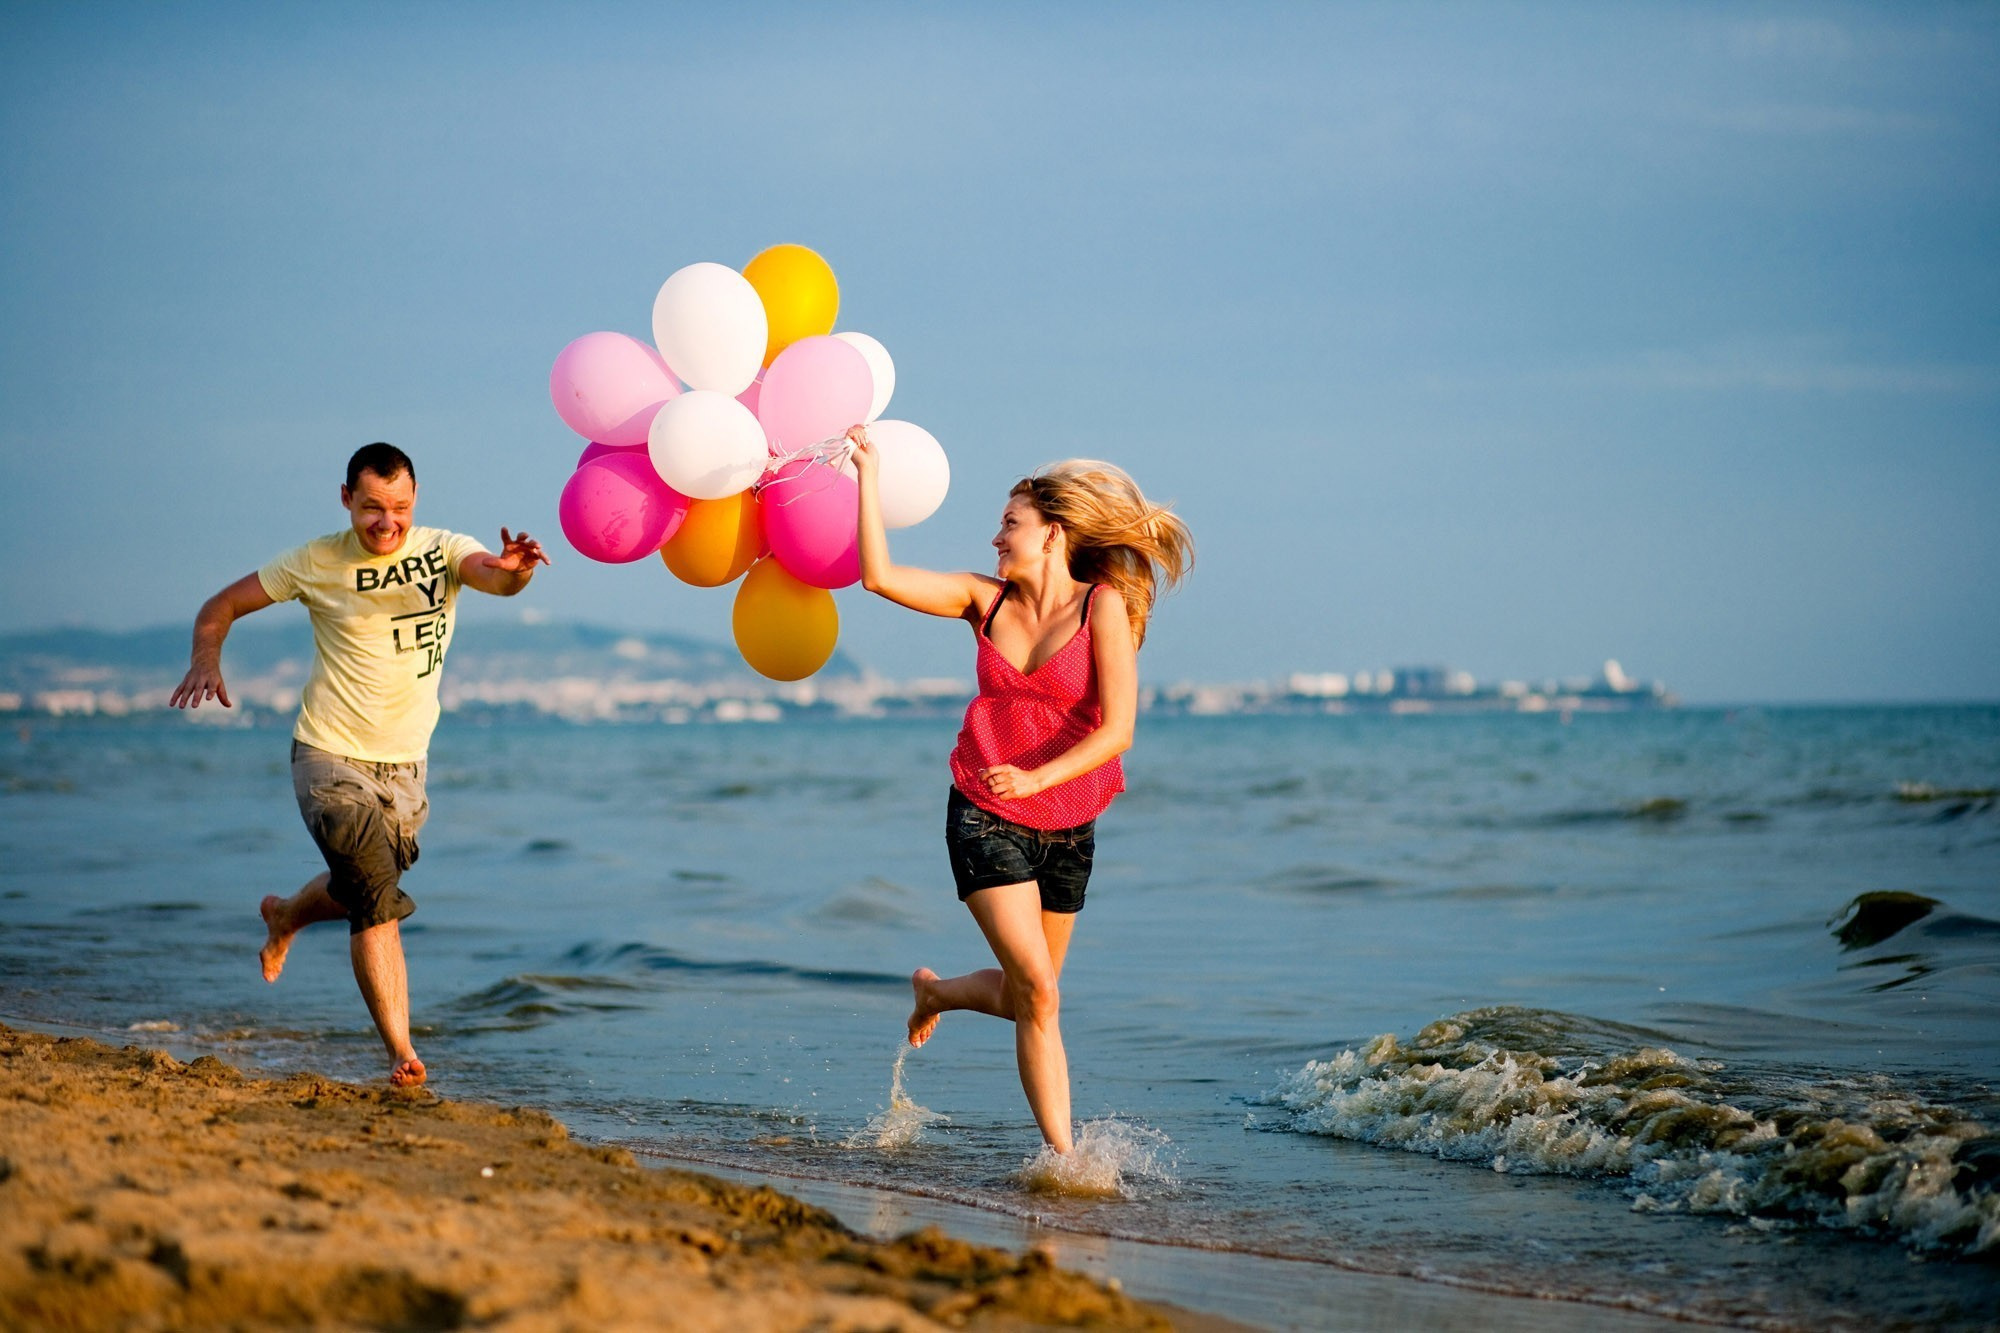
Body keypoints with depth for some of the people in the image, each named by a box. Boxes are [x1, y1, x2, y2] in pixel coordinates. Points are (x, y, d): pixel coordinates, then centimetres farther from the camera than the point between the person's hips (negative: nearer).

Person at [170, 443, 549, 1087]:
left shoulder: (442, 550, -5)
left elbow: (489, 574, -27)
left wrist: (512, 569, -52)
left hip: (405, 764, 3)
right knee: (378, 902, -17)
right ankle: (402, 1052, -11)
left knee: (362, 892, 18)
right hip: (331, 756, -3)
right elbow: (223, 605, 3)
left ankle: (284, 917, 51)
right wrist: (206, 660, -18)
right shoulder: (318, 562, -6)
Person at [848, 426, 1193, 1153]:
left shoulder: (1104, 605, -10)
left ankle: (936, 991, 46)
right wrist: (870, 474, -4)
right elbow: (880, 576, -4)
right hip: (985, 819, 0)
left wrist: (1037, 778, -28)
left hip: (1066, 826, 0)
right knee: (1039, 993, -12)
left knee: (1023, 997, 15)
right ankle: (1063, 1155, -5)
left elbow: (1115, 731, -16)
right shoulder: (986, 599, 0)